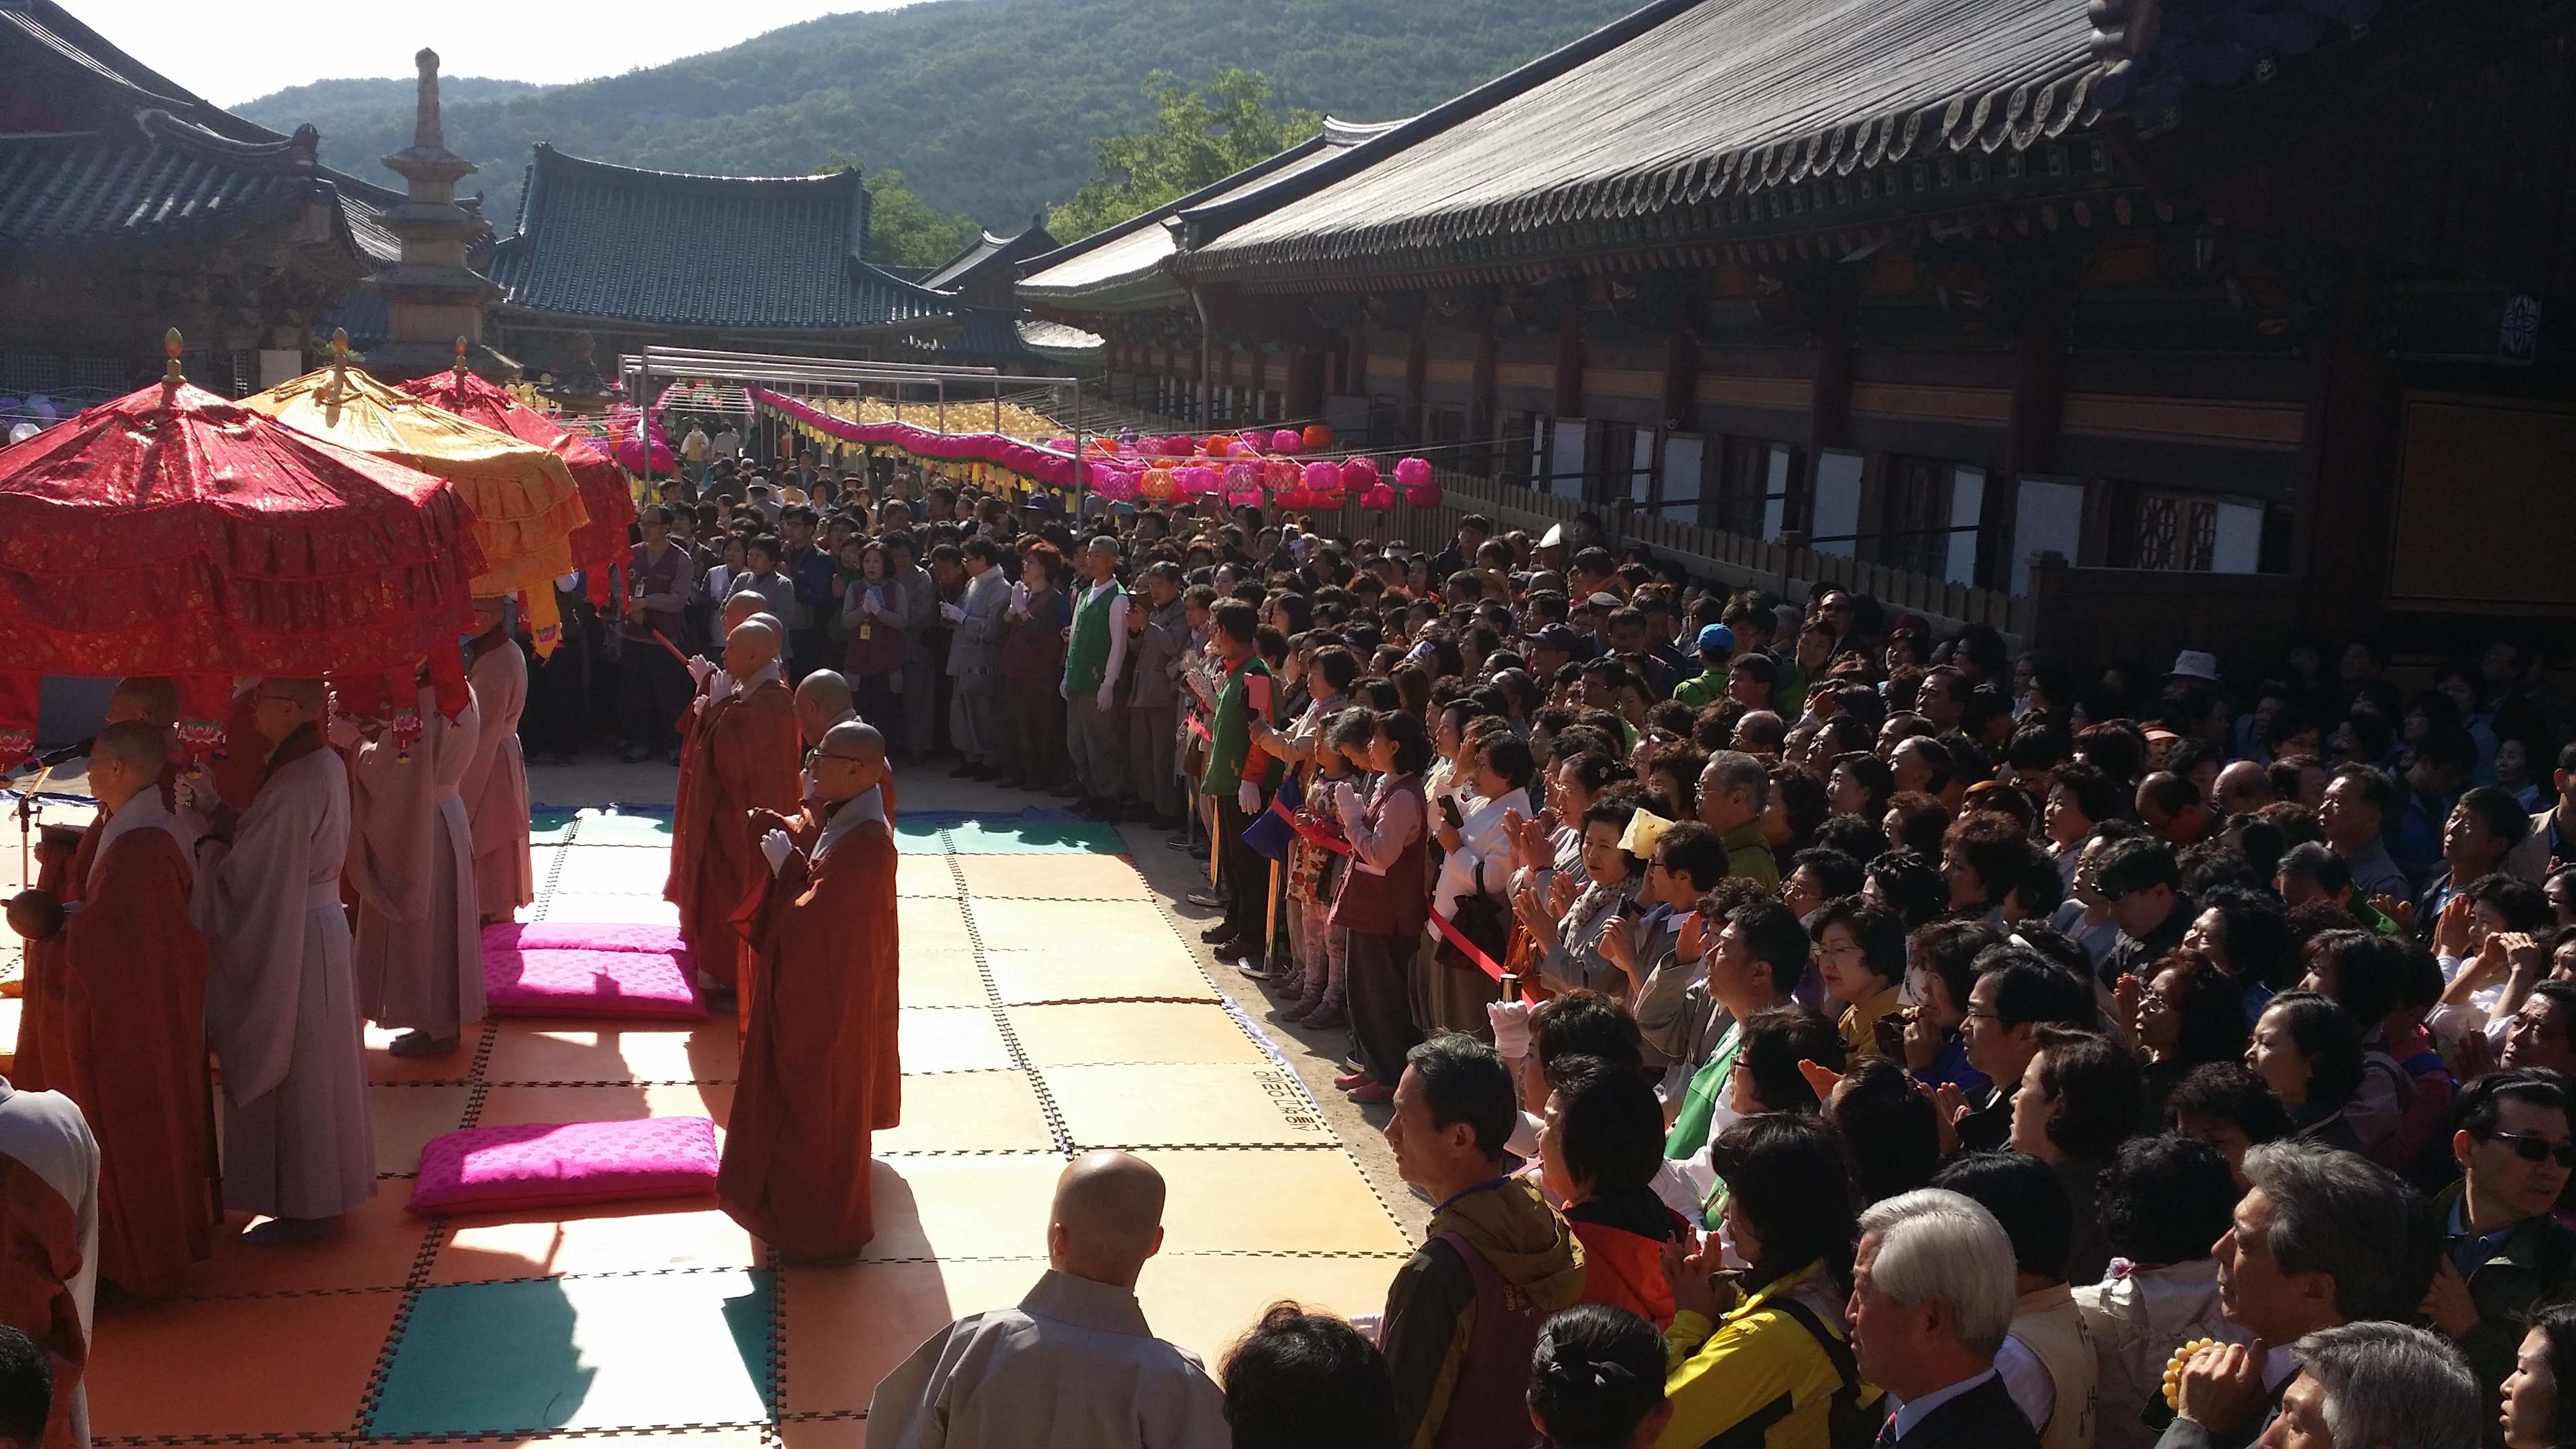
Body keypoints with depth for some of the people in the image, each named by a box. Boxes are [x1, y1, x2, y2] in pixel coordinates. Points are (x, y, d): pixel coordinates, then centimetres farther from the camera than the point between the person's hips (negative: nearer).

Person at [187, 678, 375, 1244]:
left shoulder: (294, 791, -27)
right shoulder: (326, 766, 1)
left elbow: (246, 877, -21)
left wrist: (208, 846, -4)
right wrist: (225, 834, 0)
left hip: (288, 944, -9)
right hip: (320, 924, 9)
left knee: (289, 1074, 5)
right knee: (317, 1068, 20)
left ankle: (303, 1206, 18)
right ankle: (325, 1188, 33)